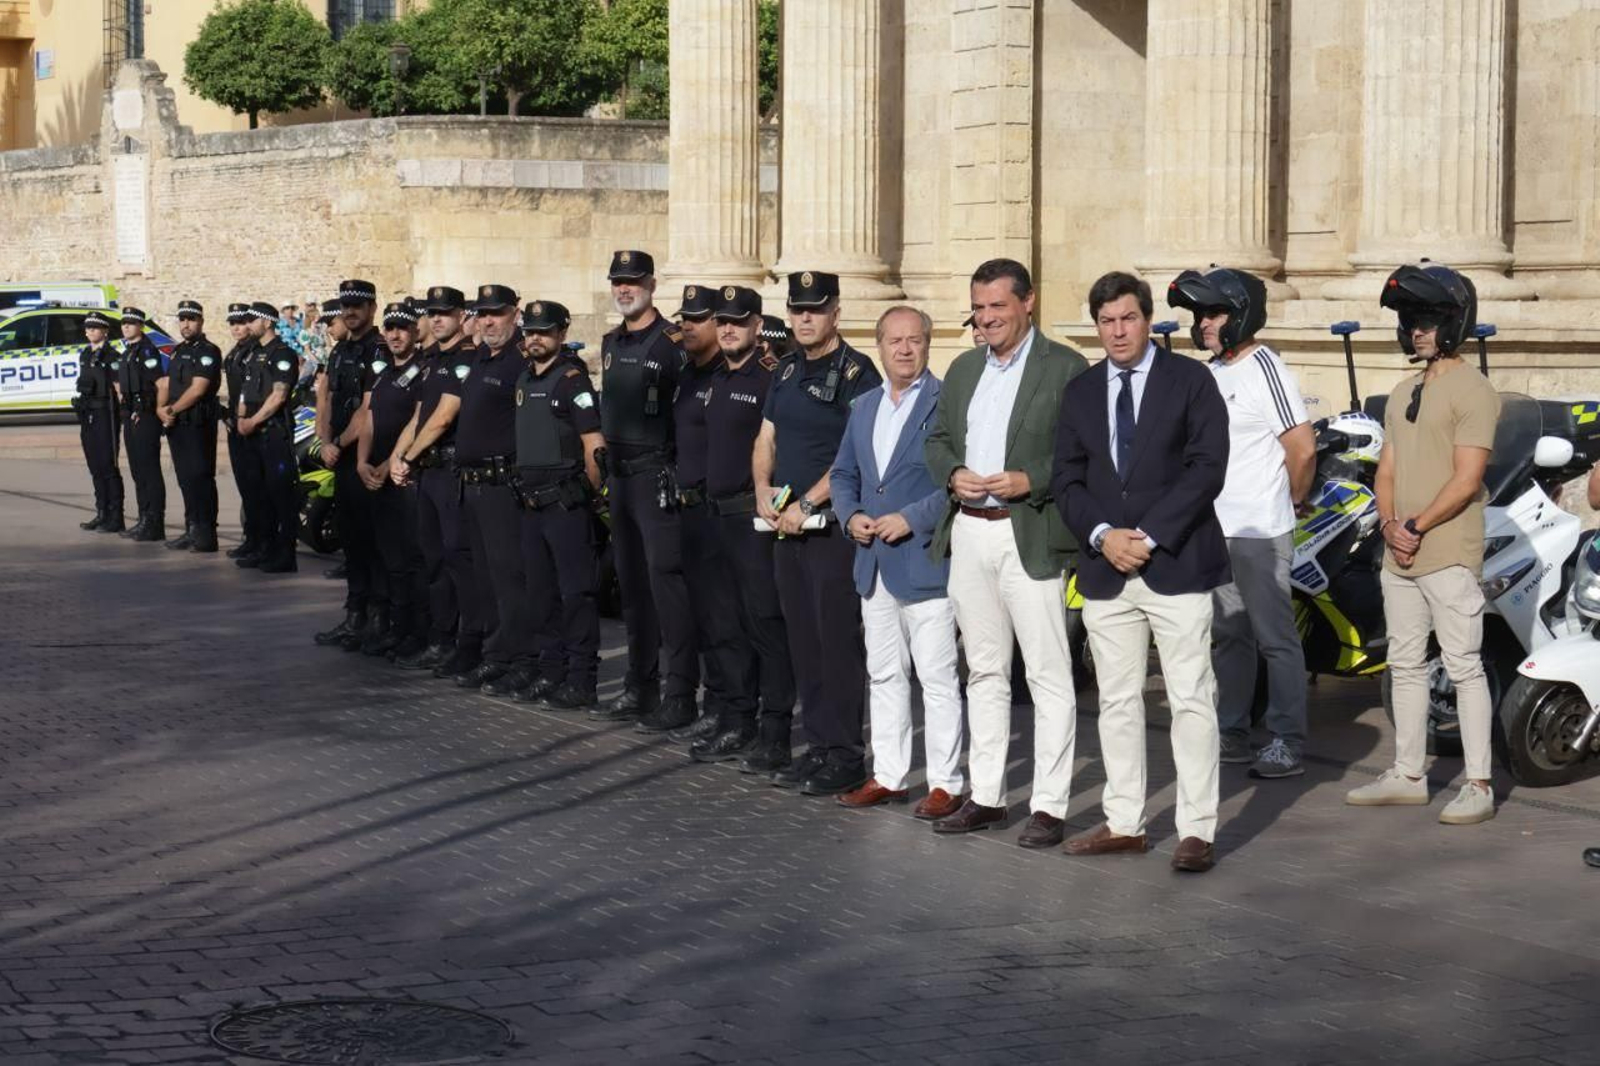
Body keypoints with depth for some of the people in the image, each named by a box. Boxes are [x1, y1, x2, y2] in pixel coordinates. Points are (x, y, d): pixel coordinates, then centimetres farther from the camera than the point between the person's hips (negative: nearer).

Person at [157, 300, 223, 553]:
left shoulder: (208, 352, -8)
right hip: (176, 425, 9)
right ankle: (192, 530, 16)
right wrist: (162, 409, -4)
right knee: (185, 480, 11)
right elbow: (167, 384, 16)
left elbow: (197, 390, -16)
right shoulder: (178, 351, 19)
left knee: (200, 479, -9)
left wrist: (172, 410, -10)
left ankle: (206, 535, -9)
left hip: (198, 425, -9)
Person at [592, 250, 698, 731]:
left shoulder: (673, 341, -10)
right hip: (618, 472, 8)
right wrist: (607, 465, 18)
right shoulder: (610, 344, 14)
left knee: (664, 578, -11)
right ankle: (640, 688, 20)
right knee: (632, 582, 12)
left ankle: (679, 695, -8)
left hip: (656, 472, -8)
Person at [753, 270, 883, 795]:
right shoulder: (788, 370, 15)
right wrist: (763, 488, 1)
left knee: (838, 639, -6)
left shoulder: (856, 372, -9)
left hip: (834, 526, -8)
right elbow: (766, 438, 19)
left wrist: (807, 503, -17)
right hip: (787, 523, 8)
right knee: (802, 640, 10)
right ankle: (817, 746, 17)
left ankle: (846, 754, -1)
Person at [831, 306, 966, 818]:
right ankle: (887, 775, 21)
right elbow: (843, 474, 20)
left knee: (938, 677, -2)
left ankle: (945, 784, 4)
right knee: (884, 674, 13)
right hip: (875, 565, 7)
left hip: (926, 563, -7)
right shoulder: (865, 407, 15)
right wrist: (851, 516, 1)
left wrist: (911, 519, -18)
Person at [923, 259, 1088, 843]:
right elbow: (938, 439, 19)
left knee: (1049, 673, -4)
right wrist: (953, 475, -2)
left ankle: (1049, 805, 0)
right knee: (984, 670, 13)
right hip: (969, 532, 7)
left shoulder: (1065, 368, -4)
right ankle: (986, 796, 20)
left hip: (1030, 536, -6)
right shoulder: (964, 368, 16)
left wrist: (1030, 481, -20)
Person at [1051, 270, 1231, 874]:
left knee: (1191, 700, -4)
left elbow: (1207, 467, -8)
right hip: (1105, 570, 5)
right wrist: (1102, 535, -8)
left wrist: (1150, 536, -14)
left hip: (1176, 566, -4)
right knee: (1117, 701, 9)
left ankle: (1196, 830, -1)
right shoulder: (1080, 392, 12)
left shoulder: (1190, 381, -1)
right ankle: (1123, 823, 16)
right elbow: (1067, 479, 10)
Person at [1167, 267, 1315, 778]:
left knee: (1275, 637, -3)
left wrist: (1288, 501, -2)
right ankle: (1231, 734, 24)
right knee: (1227, 636, 15)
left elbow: (1303, 449, -16)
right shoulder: (1212, 372, 13)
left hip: (1259, 534, -9)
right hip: (1215, 530, 9)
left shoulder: (1264, 370, -14)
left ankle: (1288, 744, 1)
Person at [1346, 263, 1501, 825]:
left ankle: (1478, 785, -2)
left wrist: (1417, 527, -16)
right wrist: (1390, 525, -2)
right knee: (1405, 665, 13)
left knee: (1464, 667, -5)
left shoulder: (1472, 390, -9)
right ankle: (1408, 775, 21)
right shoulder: (1404, 393, 17)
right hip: (1399, 556, 9)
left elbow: (1467, 479, -15)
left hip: (1449, 557, -8)